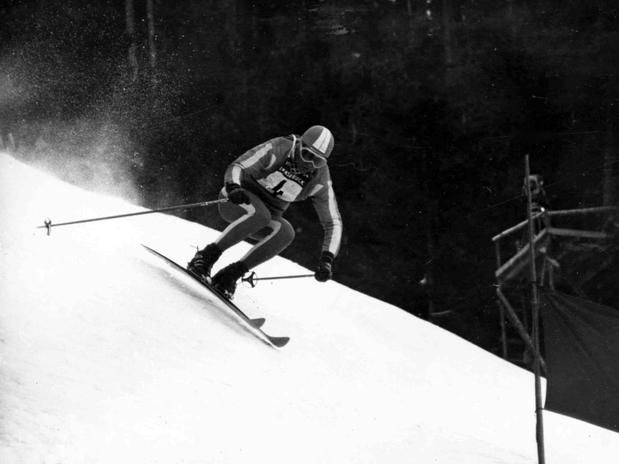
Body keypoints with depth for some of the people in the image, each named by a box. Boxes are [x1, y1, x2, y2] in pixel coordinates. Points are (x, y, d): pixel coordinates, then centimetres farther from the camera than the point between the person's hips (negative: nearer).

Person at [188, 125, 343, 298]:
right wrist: (233, 187, -44)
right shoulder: (276, 149, -19)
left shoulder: (320, 180, -10)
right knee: (259, 214, -39)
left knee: (286, 232, -31)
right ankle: (206, 256, -28)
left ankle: (232, 273, -23)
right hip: (236, 201, -4)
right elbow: (237, 167, -20)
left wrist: (327, 258, -20)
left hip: (267, 215, 4)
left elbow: (333, 222, -5)